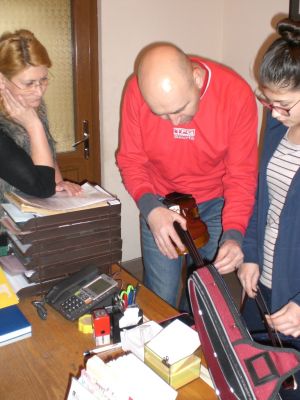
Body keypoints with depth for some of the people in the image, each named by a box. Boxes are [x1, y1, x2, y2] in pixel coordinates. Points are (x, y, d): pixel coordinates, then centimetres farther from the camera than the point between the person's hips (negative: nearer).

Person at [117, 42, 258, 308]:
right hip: (159, 204, 0)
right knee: (160, 299, 2)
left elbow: (242, 175, -16)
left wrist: (233, 234, -30)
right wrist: (150, 207, -27)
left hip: (216, 205, 0)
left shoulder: (237, 94, -22)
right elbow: (130, 159, -9)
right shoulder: (137, 91, -20)